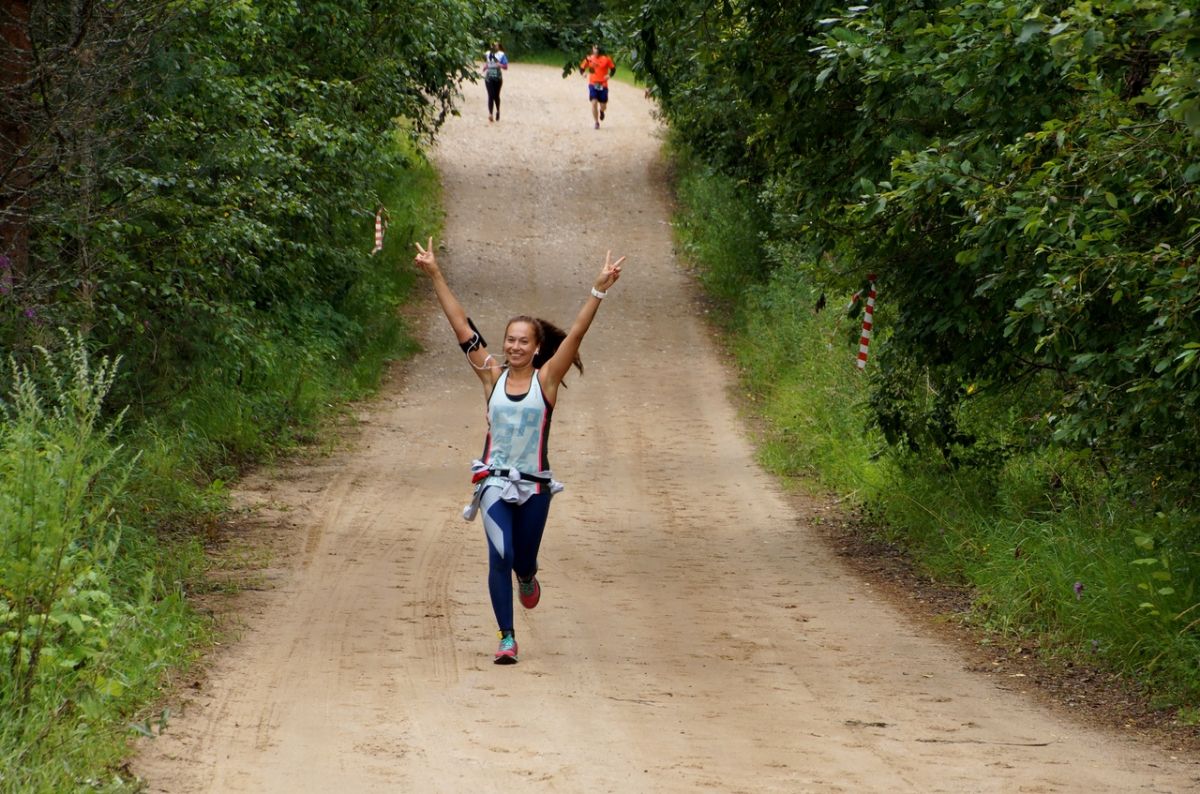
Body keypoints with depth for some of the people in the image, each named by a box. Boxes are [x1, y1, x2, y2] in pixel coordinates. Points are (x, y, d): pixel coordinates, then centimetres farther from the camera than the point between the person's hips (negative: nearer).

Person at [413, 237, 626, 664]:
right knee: (500, 557, -16)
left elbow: (576, 334, -10)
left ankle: (527, 579, 49)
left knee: (523, 561, 10)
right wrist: (435, 277, -5)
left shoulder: (546, 380, -2)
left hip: (534, 485, 0)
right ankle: (506, 637, -8)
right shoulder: (492, 376, 0)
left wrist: (599, 290, -18)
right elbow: (462, 328, -2)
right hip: (494, 480, 0)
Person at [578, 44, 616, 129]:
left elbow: (613, 68, 5)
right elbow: (582, 67, 9)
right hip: (592, 84, 0)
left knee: (603, 106, 5)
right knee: (594, 103, -13)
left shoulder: (606, 59, -3)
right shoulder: (589, 59, -1)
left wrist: (609, 75, -13)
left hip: (603, 85, 0)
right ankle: (596, 122, 0)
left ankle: (601, 111, 44)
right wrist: (583, 72, -12)